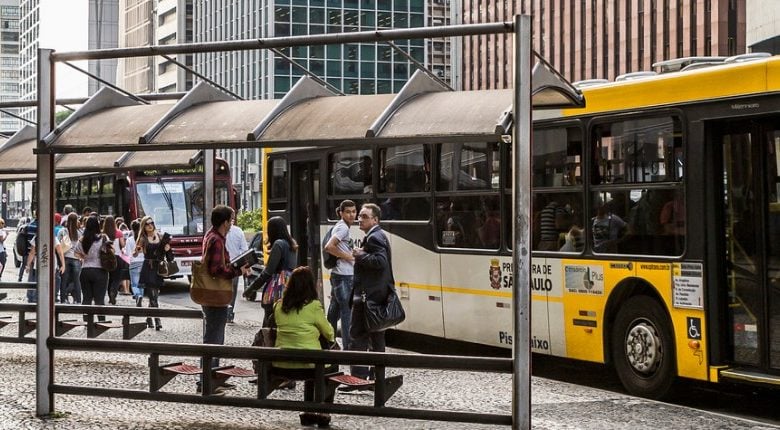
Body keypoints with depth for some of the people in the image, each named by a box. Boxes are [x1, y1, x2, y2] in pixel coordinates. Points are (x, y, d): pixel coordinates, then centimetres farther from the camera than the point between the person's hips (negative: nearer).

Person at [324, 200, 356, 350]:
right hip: (344, 276, -10)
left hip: (337, 275, 10)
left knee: (334, 311, 15)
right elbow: (329, 247, -24)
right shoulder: (343, 227, -13)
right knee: (347, 313, -8)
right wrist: (347, 256, -16)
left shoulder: (340, 226, 16)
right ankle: (348, 348, -7)